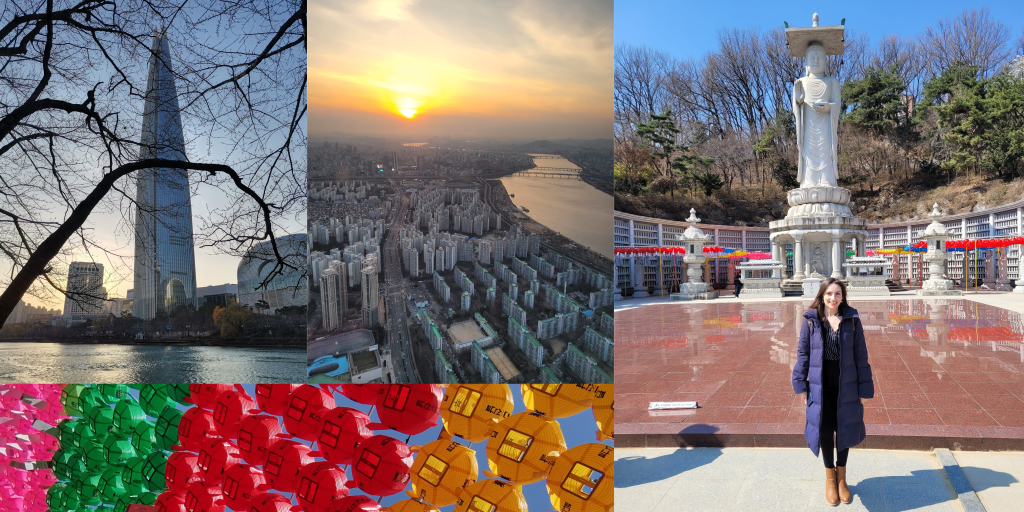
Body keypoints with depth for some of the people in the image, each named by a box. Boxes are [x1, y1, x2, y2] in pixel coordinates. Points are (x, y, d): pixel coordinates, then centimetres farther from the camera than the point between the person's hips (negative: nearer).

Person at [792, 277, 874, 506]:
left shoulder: (852, 320, -3)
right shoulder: (810, 320, -4)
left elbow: (861, 356, 0)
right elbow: (803, 352, 1)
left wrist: (864, 387, -2)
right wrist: (801, 384, -2)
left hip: (846, 387, 1)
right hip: (821, 387, 0)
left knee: (844, 431, 12)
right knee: (825, 431, 9)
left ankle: (841, 478, 34)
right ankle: (830, 478, 31)